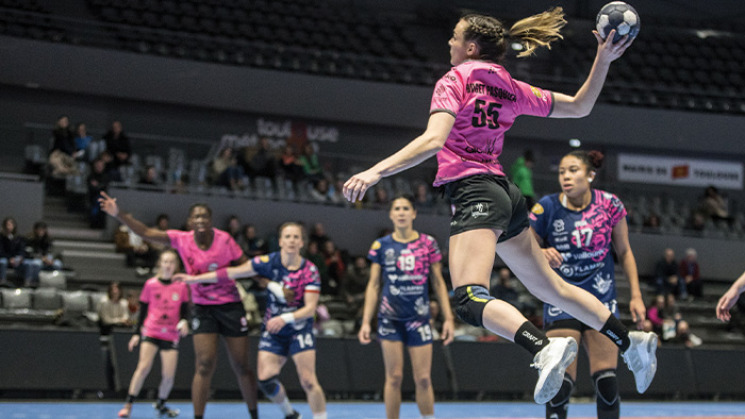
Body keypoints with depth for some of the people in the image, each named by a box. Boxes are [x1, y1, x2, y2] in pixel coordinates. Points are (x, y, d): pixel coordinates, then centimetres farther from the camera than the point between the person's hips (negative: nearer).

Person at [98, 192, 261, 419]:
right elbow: (147, 233, -12)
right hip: (202, 308, 1)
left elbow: (247, 266, -3)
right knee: (204, 365, -13)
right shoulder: (181, 239, -8)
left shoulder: (224, 239, -11)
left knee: (241, 368, 4)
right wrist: (119, 214, -23)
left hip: (230, 306, -1)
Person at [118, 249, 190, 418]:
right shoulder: (151, 284, 0)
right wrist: (136, 333, 5)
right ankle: (128, 405, -12)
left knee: (169, 375, -4)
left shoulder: (181, 286, 2)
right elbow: (143, 310, 7)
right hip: (151, 332, -1)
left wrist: (184, 322, -13)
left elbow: (184, 310, 9)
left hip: (171, 335, 2)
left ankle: (161, 405, 20)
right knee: (144, 367, -18)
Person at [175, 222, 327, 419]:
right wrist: (195, 278, -5)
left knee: (308, 382, -13)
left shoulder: (310, 270, -13)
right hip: (272, 330, 2)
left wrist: (286, 318, -32)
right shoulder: (269, 262, -9)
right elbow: (232, 272, -5)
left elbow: (310, 308, -15)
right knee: (266, 380, -9)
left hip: (300, 329, -2)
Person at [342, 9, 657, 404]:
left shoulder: (455, 79, -5)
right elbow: (579, 106, 18)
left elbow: (433, 140, -21)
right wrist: (603, 60, 18)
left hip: (472, 192, -8)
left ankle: (544, 348, -46)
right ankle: (631, 341, 26)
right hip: (505, 193, 8)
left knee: (469, 299, -23)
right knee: (552, 287, 21)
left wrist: (374, 172, -26)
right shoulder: (510, 87, 14)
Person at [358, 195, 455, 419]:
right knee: (394, 377, -1)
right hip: (390, 318, 0)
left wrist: (448, 318, 1)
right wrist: (366, 322, 1)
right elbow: (373, 285, 6)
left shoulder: (428, 243, 3)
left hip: (419, 317, 0)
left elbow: (438, 283, 7)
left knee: (423, 379, -1)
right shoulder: (381, 245, 3)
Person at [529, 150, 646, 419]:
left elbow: (624, 252, 7)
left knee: (606, 381, -2)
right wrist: (541, 254, -24)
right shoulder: (547, 208, -9)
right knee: (561, 381, -10)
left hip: (602, 301, 2)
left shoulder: (610, 205, -5)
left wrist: (636, 296, 2)